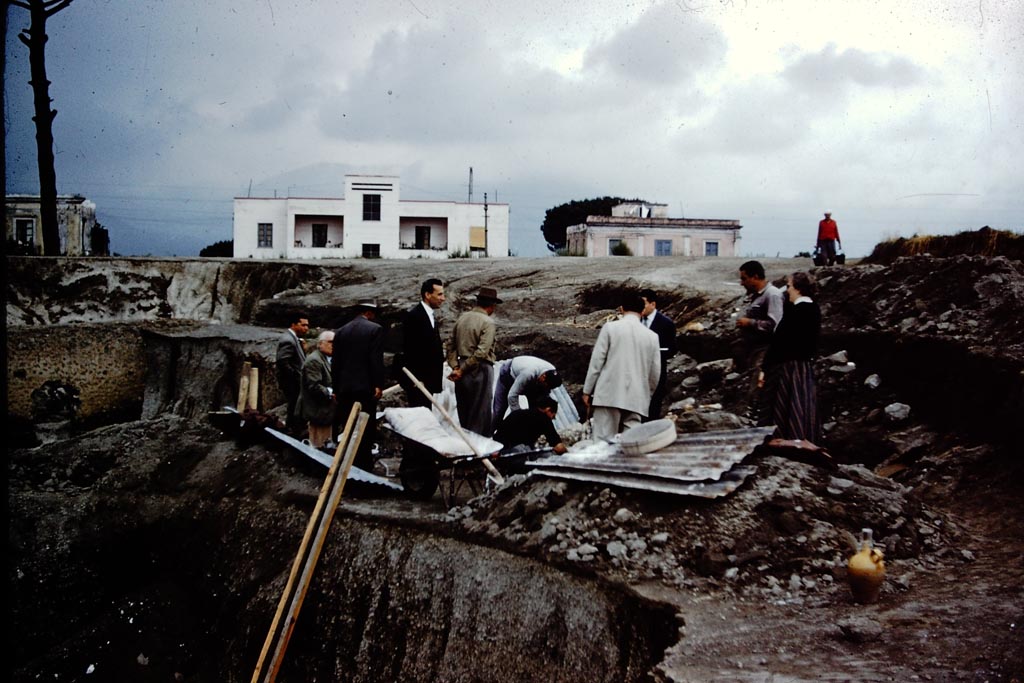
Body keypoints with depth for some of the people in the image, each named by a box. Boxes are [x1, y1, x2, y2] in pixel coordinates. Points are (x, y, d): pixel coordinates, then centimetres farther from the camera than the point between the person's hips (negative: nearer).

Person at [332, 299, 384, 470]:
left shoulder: (340, 331, 11)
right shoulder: (375, 329, -4)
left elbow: (335, 362, 10)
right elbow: (377, 360, -12)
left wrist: (336, 388, 14)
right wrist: (378, 385, -9)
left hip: (345, 388, 5)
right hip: (365, 387, -5)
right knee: (366, 430, 0)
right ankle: (364, 467, -1)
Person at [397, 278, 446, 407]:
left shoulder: (431, 316, 17)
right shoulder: (413, 315, -12)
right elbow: (409, 349, -17)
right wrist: (415, 379, -19)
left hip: (428, 380, 9)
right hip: (417, 379, -9)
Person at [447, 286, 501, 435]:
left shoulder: (461, 318, 9)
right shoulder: (488, 322, -12)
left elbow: (452, 346, 8)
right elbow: (481, 352, -19)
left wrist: (455, 367, 1)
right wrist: (461, 371, -13)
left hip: (463, 369, 7)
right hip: (480, 370, -7)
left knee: (464, 414, 15)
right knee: (480, 414, 1)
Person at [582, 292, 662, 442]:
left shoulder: (610, 328, 0)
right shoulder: (652, 336, 9)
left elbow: (596, 361, -1)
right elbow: (655, 372, 12)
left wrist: (587, 391, 5)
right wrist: (647, 395, 27)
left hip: (609, 395, -3)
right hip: (636, 398, 3)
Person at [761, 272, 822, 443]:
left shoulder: (794, 311, -18)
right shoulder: (815, 310, 7)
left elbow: (778, 340, -18)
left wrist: (765, 368, -15)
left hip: (788, 366, -8)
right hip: (806, 366, 8)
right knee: (805, 408, 12)